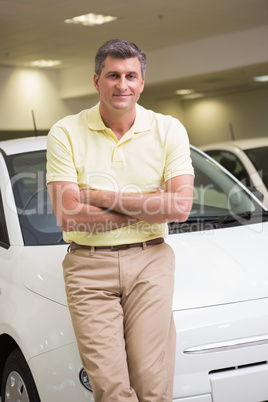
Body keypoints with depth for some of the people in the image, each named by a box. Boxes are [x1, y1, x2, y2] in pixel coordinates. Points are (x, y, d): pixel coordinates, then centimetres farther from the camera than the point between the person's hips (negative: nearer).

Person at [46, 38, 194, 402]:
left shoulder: (168, 130, 5)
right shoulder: (66, 133, 0)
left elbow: (180, 207, -6)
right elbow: (68, 216, -8)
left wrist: (102, 197, -8)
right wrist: (148, 205, -7)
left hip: (150, 261, 1)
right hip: (89, 266, -1)